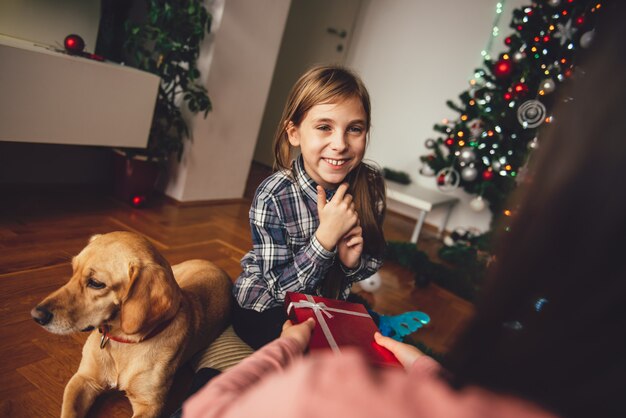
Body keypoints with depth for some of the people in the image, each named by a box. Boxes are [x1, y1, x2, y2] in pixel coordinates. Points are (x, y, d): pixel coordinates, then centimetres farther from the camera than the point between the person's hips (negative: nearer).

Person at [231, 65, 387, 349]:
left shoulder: (371, 185, -14)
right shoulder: (273, 197, -26)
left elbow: (374, 261, 0)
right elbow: (281, 287, -21)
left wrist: (354, 261, -24)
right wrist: (325, 237, -35)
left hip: (329, 302, 5)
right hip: (265, 307, -4)